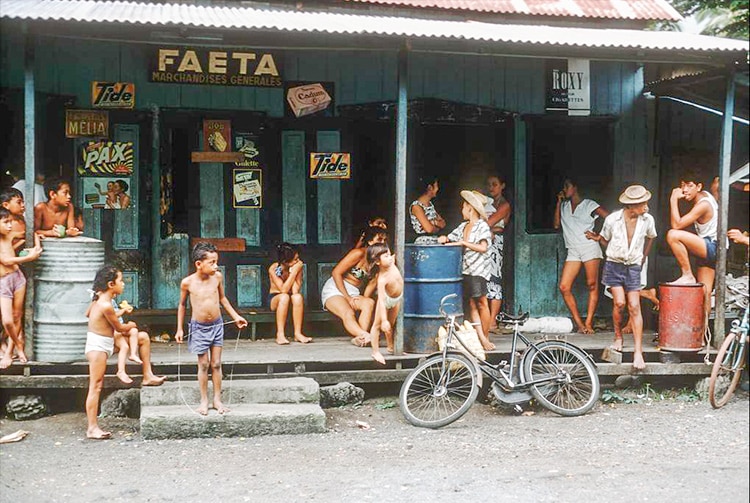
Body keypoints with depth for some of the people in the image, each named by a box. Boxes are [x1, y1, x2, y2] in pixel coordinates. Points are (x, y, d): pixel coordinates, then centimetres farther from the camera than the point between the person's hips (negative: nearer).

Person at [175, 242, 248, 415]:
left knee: (216, 364, 8)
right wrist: (179, 329, 3)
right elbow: (182, 305, 2)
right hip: (199, 328, -2)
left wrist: (236, 316, 8)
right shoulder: (187, 282, -14)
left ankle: (217, 399, 18)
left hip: (217, 325, 2)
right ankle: (204, 400, 18)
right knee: (203, 365, 5)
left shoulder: (217, 277, -8)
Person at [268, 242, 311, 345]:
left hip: (290, 301, 2)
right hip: (275, 299, -2)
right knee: (284, 297, -37)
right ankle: (280, 334, -35)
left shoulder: (298, 266, -12)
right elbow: (283, 290, -27)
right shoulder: (273, 268, -19)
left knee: (298, 297, -33)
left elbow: (295, 291, -19)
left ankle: (298, 333, -27)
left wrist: (293, 272, -23)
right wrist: (294, 272, -29)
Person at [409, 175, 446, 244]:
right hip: (423, 242, -8)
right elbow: (429, 229, -18)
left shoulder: (430, 204, 16)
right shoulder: (416, 206, -12)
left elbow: (443, 223, 13)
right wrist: (438, 228, 4)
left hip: (434, 241, 8)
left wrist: (434, 222, -9)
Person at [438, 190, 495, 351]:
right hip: (466, 269, 7)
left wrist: (463, 243, -15)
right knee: (472, 304, 1)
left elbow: (483, 247, -14)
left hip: (478, 269, -7)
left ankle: (485, 338, 4)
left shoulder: (482, 226, -5)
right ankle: (480, 337, 0)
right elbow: (450, 238, 17)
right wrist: (444, 239, -6)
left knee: (481, 303, -3)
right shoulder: (463, 226, 16)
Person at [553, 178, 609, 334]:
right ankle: (579, 324, -4)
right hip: (573, 251, 5)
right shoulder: (564, 206, 19)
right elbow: (556, 224, 9)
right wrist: (558, 202, 8)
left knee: (592, 285, -5)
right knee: (564, 287, -9)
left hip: (590, 247, -4)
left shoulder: (589, 204, 4)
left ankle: (588, 323, -2)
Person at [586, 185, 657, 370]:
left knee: (634, 307, -6)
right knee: (619, 302, -12)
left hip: (633, 267, 1)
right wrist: (597, 238, -14)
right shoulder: (612, 219, -11)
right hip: (614, 264, -1)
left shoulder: (647, 220, -6)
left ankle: (638, 351, -7)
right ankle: (618, 337, 14)